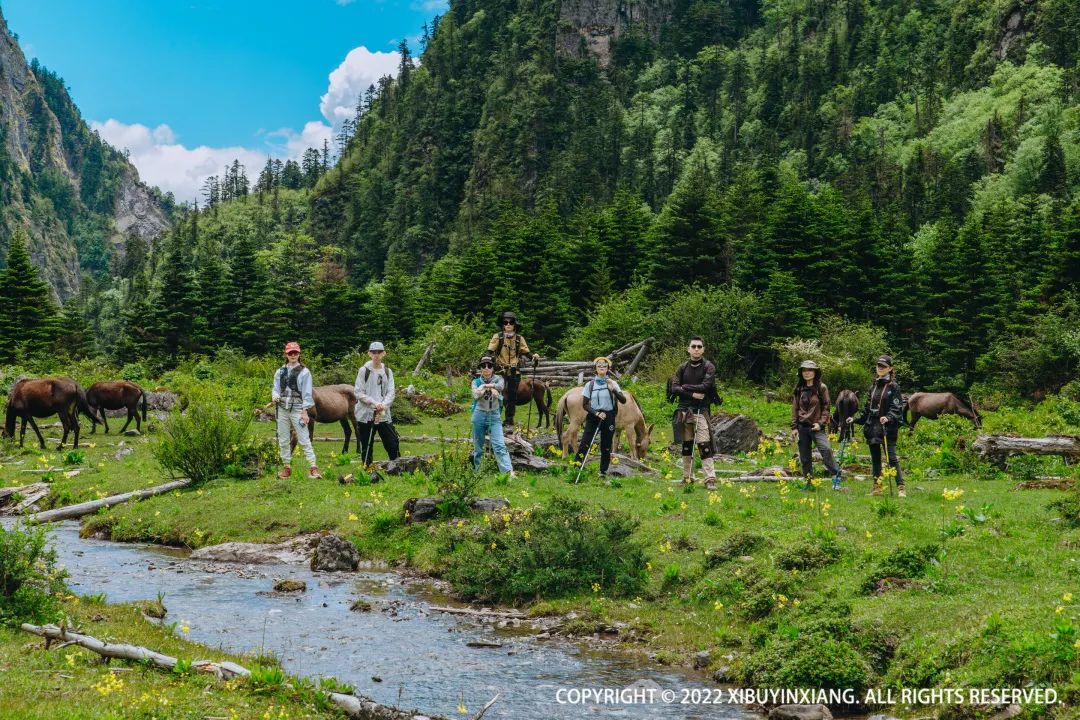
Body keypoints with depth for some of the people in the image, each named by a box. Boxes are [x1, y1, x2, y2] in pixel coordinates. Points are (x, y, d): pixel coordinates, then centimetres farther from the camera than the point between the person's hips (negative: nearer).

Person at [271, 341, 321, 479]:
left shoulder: (304, 372, -1)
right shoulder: (280, 372, 11)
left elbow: (307, 393, -4)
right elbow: (276, 388, 14)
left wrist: (305, 412, -10)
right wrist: (275, 396, -10)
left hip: (297, 410, -5)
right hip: (282, 409, 5)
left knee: (304, 439, -10)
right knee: (283, 440, 8)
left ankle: (313, 467, -11)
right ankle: (287, 467, 19)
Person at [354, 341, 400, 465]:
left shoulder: (388, 372, 10)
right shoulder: (364, 371, 0)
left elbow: (391, 392, 3)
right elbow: (358, 392, -6)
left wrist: (384, 405, -16)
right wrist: (374, 403, -17)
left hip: (384, 415, 3)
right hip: (365, 415, -2)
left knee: (393, 444, -2)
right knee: (366, 448, 3)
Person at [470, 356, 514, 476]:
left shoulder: (498, 379, 3)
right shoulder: (476, 381, 3)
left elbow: (500, 386, -20)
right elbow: (476, 395, -16)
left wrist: (484, 386, -15)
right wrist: (490, 388, -21)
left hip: (494, 416, -1)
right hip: (479, 415, 1)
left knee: (500, 445, -15)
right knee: (478, 447, 10)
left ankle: (509, 472, -27)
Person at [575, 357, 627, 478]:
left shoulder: (612, 383, 3)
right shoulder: (590, 385, 4)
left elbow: (623, 400, -6)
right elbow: (584, 404, 4)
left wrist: (613, 390, -21)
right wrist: (596, 413, -11)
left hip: (608, 417, 0)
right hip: (593, 417, 0)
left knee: (606, 447, 6)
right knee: (585, 443, -15)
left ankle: (603, 471, 17)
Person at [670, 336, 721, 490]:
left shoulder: (708, 367, -1)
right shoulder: (683, 368, 9)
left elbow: (705, 387, -15)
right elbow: (674, 388, -2)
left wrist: (685, 387, -7)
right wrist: (692, 394, -14)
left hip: (701, 411, -4)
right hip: (684, 410, 4)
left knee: (704, 445, -12)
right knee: (686, 445, 10)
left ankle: (710, 479, -14)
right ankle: (687, 477, 19)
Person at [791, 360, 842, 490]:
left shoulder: (821, 387, 1)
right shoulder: (799, 389, 10)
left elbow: (826, 407, 1)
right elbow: (795, 408, 12)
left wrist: (821, 423, -10)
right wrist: (794, 427, 6)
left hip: (816, 426, -4)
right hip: (802, 426, 4)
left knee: (826, 450, -24)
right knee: (804, 458, 5)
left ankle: (836, 475, -14)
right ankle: (808, 483, 13)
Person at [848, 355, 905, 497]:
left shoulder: (893, 387, -3)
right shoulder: (874, 387, 15)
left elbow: (897, 408, -10)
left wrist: (888, 418, -26)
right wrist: (855, 419, 11)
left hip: (887, 429, -6)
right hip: (872, 429, 6)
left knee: (892, 458, -10)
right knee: (875, 459, 10)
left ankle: (900, 488, -8)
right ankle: (877, 488, 16)